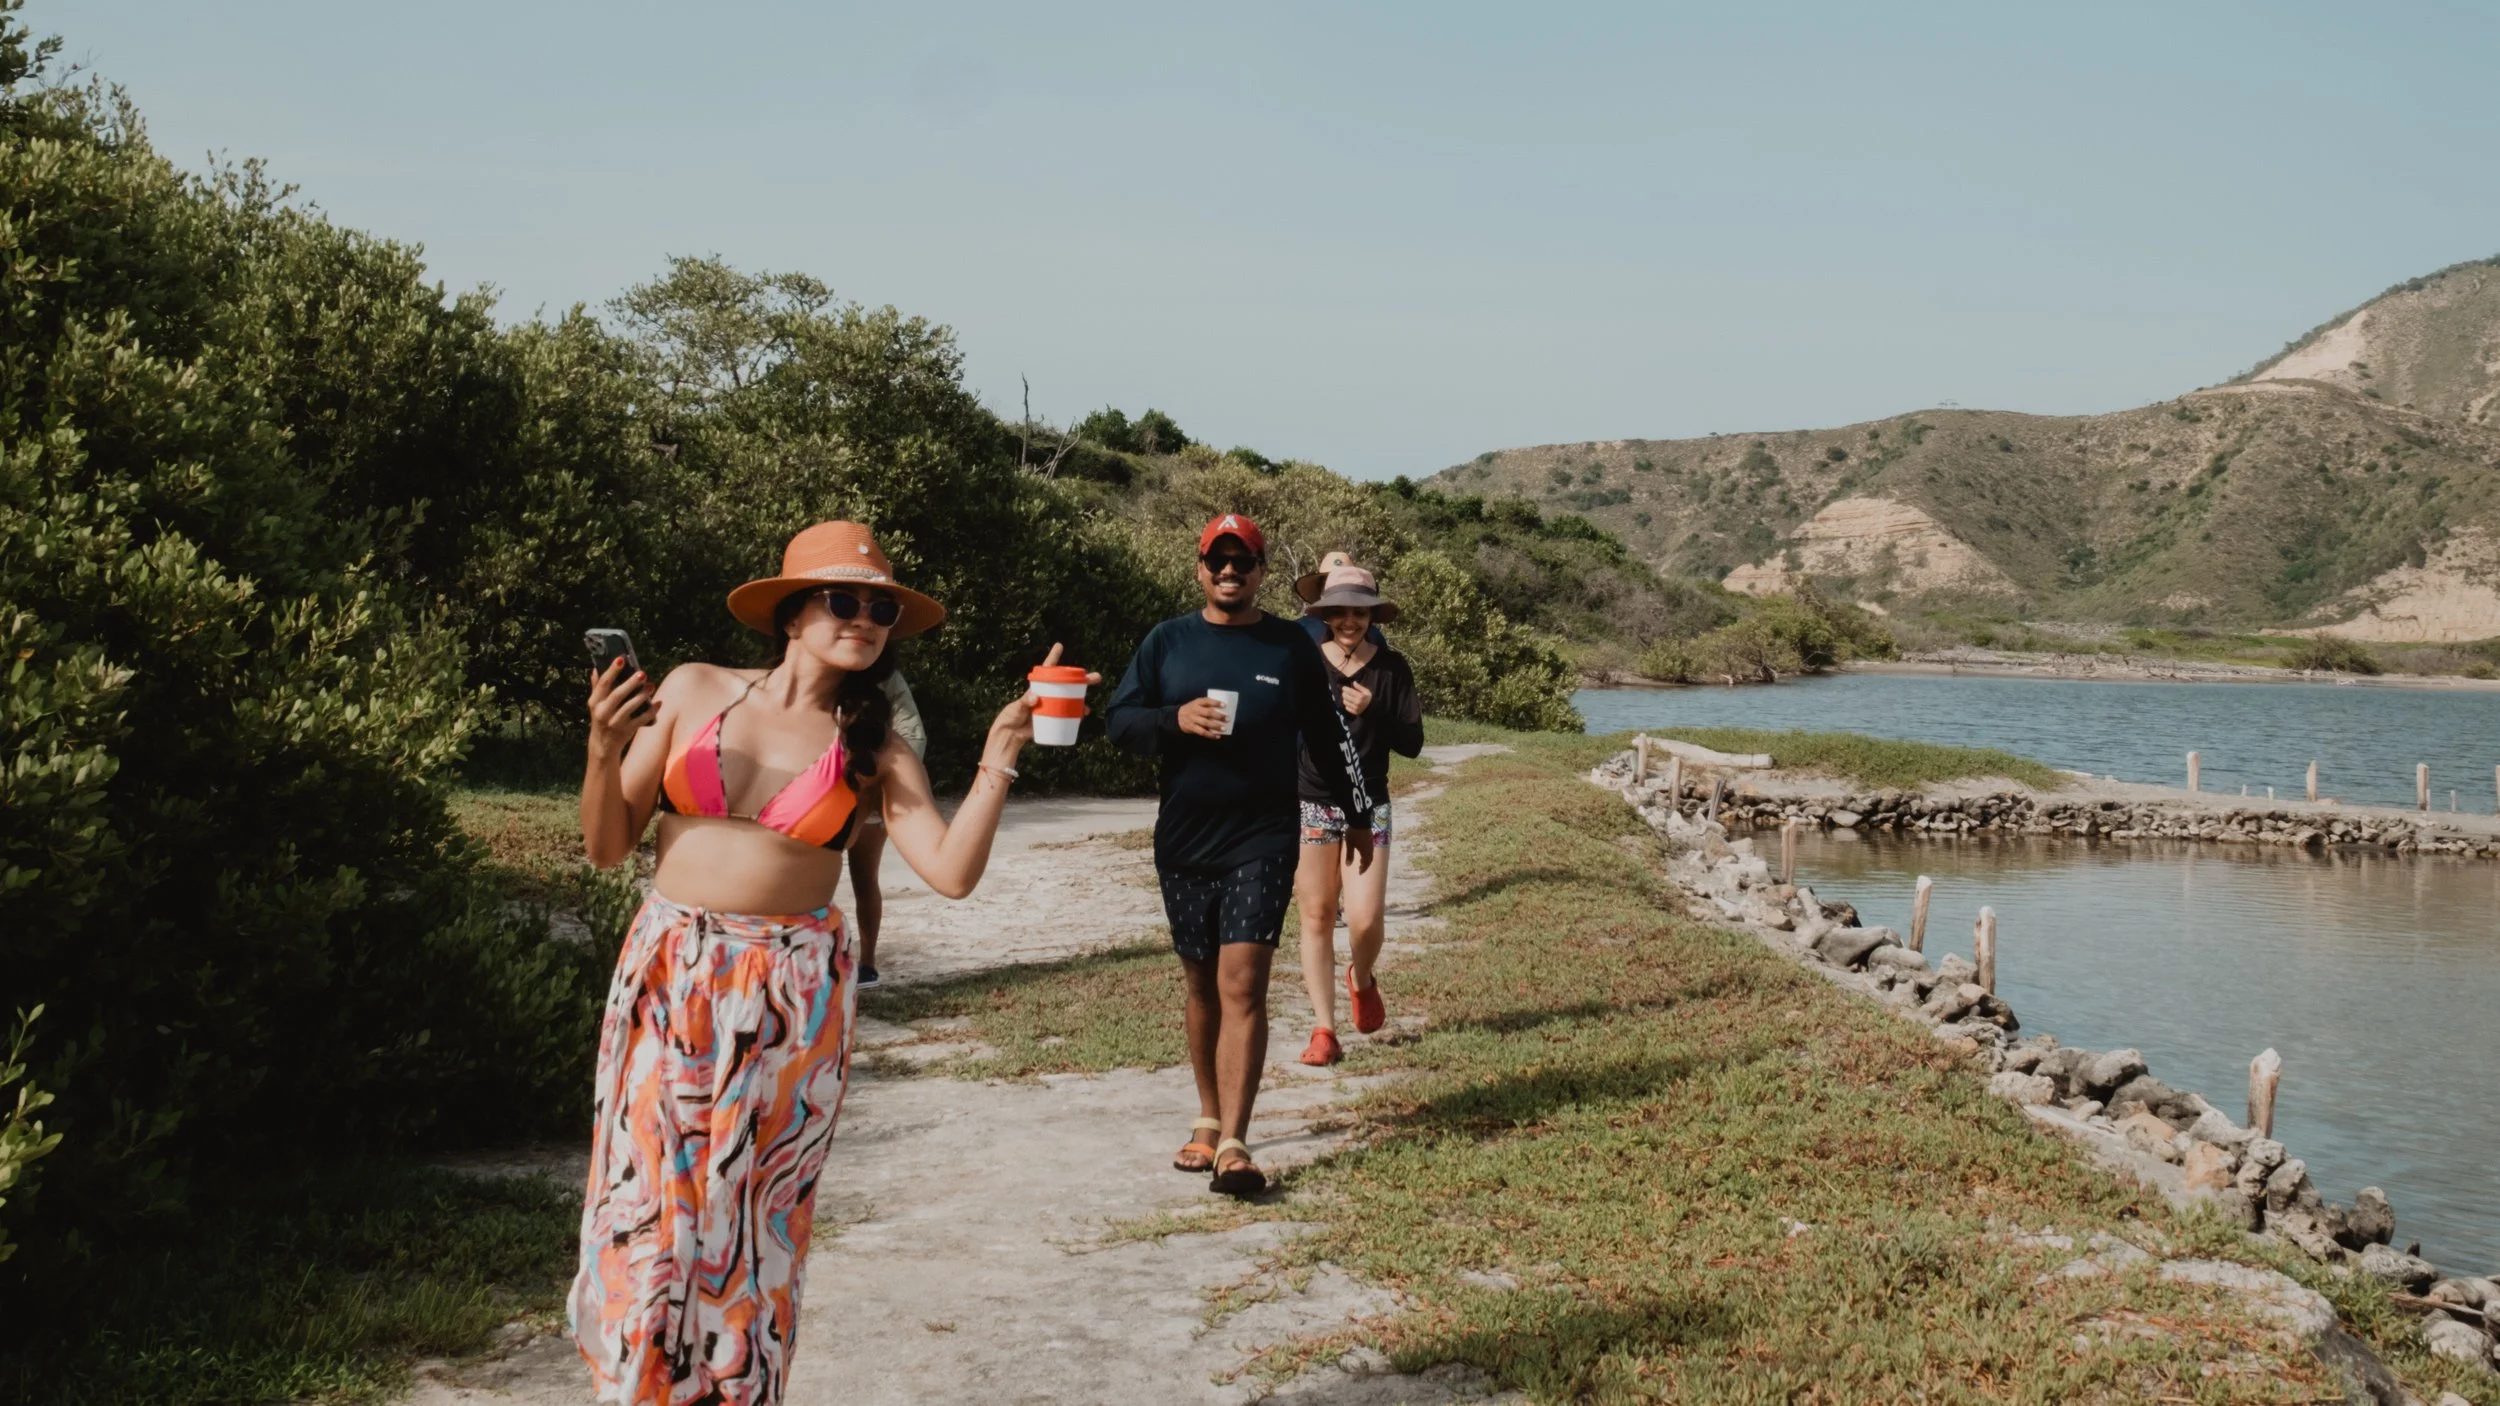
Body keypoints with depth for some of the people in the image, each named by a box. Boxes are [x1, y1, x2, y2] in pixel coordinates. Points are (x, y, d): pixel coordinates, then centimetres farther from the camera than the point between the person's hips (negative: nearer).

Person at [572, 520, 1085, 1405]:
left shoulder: (873, 748, 2)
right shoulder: (694, 691, 2)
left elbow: (952, 871, -12)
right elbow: (607, 845, 4)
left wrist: (999, 758, -19)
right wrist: (603, 750, -12)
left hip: (790, 997, 0)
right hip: (666, 976, 0)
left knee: (751, 1224, 6)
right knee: (645, 1214, 3)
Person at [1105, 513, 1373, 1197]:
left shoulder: (1292, 646, 5)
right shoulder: (1166, 641, 7)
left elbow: (1327, 737, 13)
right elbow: (1118, 718, 3)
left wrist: (1358, 816, 18)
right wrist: (1175, 718, -17)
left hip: (1263, 839, -2)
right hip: (1183, 838, 3)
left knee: (1242, 984, -13)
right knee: (1201, 984, 12)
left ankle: (1233, 1146, -16)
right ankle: (1209, 1119, 27)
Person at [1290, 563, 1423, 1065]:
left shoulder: (1391, 667, -1)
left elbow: (1412, 743, -3)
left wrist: (1372, 713, -18)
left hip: (1368, 806, 0)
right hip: (1309, 803, 0)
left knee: (1365, 918, -8)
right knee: (1317, 916, 2)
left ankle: (1362, 980, 26)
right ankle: (1324, 1029, 9)